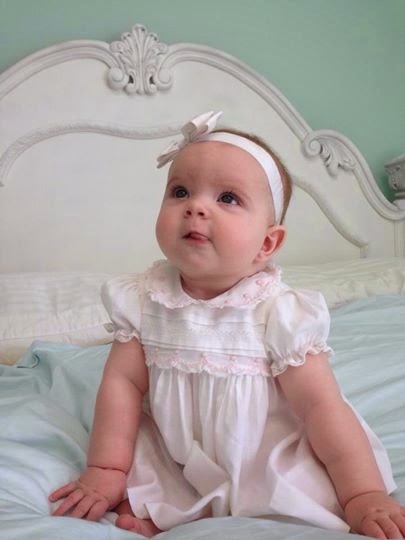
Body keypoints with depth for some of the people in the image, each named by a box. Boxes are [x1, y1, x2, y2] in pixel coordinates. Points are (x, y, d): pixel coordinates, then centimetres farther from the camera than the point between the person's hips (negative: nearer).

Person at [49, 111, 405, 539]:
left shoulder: (280, 313, -20)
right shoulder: (143, 299, -9)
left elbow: (322, 407, -20)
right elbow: (122, 382, -6)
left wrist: (365, 496, -23)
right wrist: (105, 471, -7)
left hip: (267, 468, -2)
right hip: (175, 462, 3)